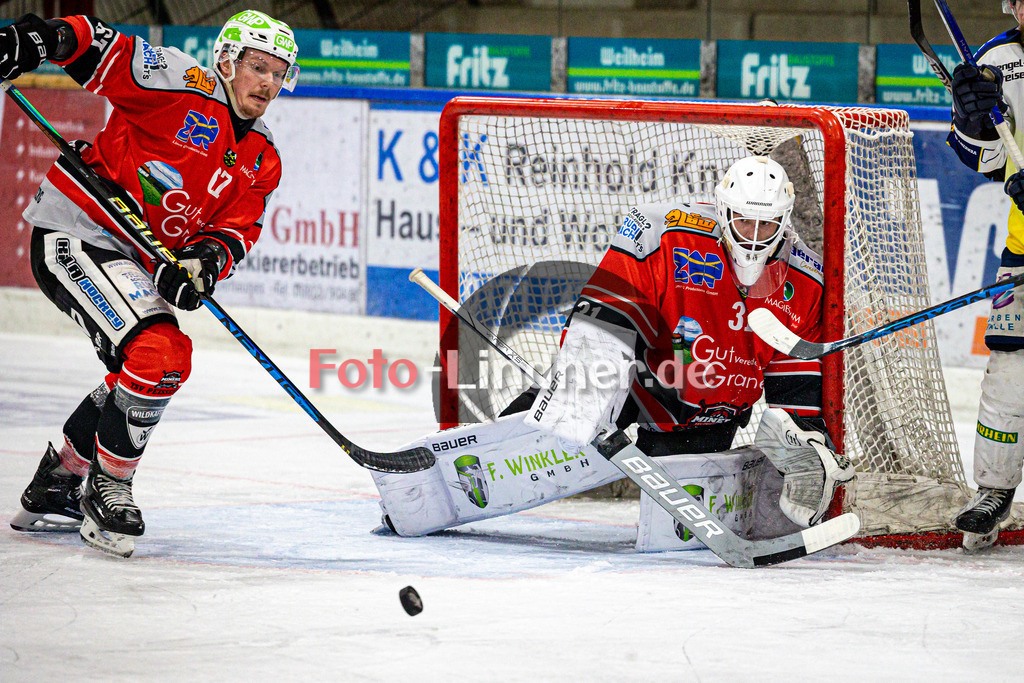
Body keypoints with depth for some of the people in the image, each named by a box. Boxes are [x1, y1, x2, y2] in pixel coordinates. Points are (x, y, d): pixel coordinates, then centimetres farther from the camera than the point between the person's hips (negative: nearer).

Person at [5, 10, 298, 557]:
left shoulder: (262, 163, 9)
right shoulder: (189, 88, -14)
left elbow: (236, 231, 1)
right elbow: (101, 49, -20)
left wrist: (205, 260, -21)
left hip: (136, 260, 10)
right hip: (76, 231, -10)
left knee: (145, 374, 21)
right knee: (158, 356, -22)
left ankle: (55, 488, 36)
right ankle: (108, 488, -6)